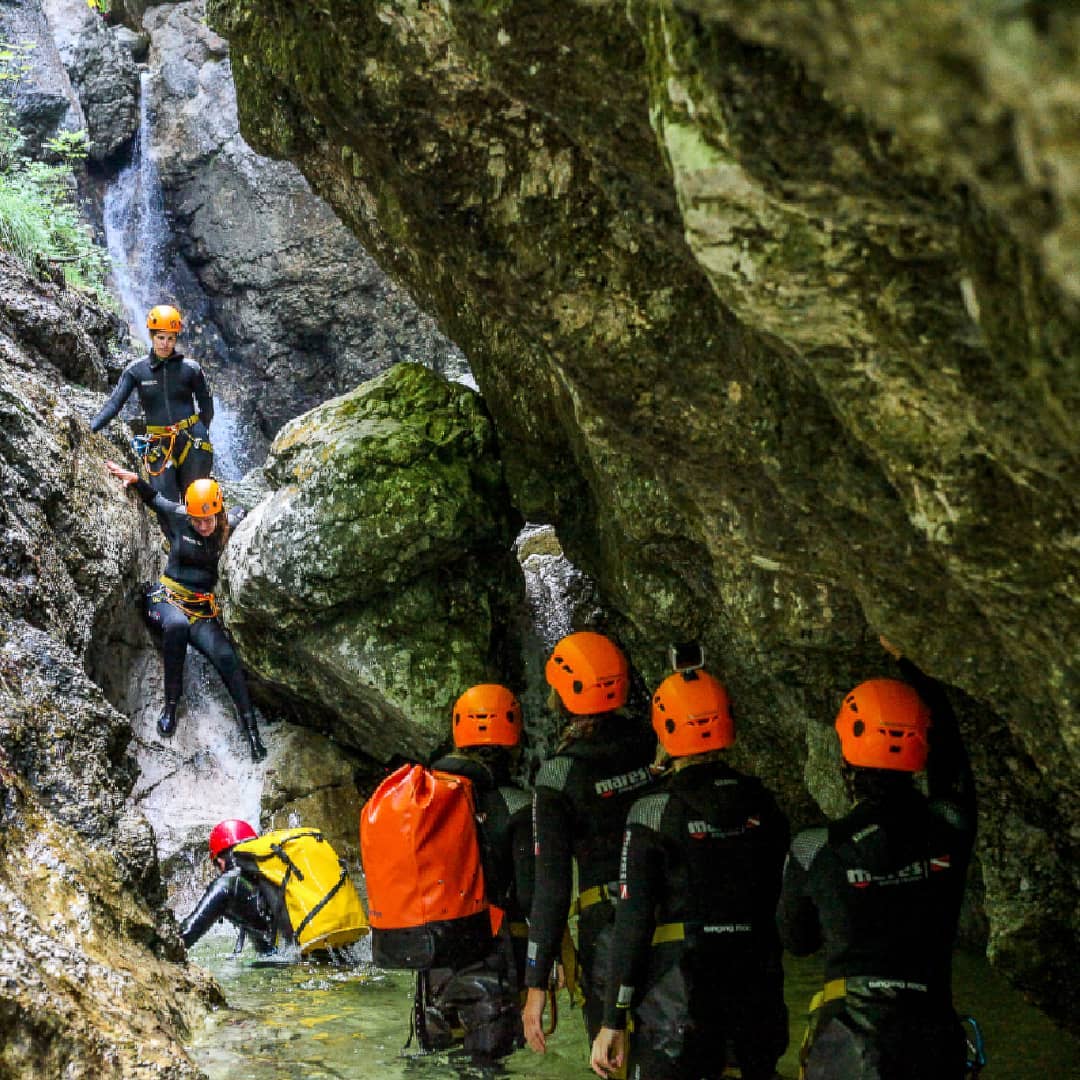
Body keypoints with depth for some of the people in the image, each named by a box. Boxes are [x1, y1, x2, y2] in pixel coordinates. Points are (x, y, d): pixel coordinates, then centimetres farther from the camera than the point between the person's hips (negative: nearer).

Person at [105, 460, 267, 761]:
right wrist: (134, 479, 3)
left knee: (227, 657, -24)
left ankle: (250, 726, -17)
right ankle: (171, 701, -27)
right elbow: (154, 498, 14)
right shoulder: (178, 518, -5)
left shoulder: (229, 528, -1)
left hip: (202, 607, 2)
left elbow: (244, 512, 23)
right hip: (169, 598, -2)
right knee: (177, 624, -39)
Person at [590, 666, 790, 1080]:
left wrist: (613, 1019, -7)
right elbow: (784, 897, 11)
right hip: (758, 992, 5)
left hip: (680, 995, -5)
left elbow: (633, 918, -11)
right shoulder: (760, 801, 4)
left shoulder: (654, 811, -9)